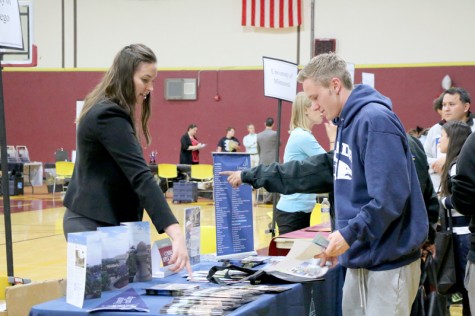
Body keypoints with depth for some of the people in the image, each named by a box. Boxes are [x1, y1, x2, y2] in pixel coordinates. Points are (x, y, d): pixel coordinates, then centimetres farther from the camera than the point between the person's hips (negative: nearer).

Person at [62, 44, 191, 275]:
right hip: (95, 224, -10)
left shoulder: (103, 109, 11)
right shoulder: (109, 116, -20)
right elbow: (140, 176, -30)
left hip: (93, 219, 10)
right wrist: (175, 233, -36)